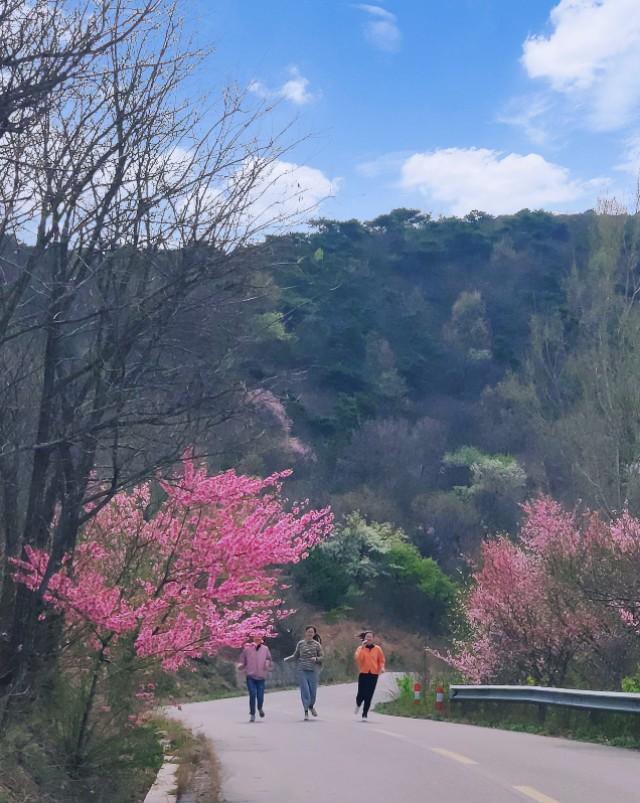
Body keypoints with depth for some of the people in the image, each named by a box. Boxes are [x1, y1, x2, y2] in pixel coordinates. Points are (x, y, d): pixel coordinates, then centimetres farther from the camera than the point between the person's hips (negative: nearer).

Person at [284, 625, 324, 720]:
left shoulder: (317, 645, 2)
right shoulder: (300, 643, 4)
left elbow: (322, 657, 4)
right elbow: (296, 656, 12)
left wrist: (316, 659, -15)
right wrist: (287, 659, -2)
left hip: (313, 670, 0)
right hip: (302, 670, 0)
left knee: (313, 691, 3)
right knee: (304, 690, -6)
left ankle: (311, 706, 33)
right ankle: (306, 711, 3)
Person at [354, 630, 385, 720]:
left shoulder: (377, 649, 6)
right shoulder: (361, 648, 4)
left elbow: (381, 660, 12)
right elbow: (358, 659, -13)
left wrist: (382, 667, -7)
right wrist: (363, 648, -17)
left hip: (374, 674, 1)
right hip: (363, 673, -1)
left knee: (369, 696, -3)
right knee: (361, 693, -6)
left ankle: (365, 714, 7)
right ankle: (358, 704, 30)